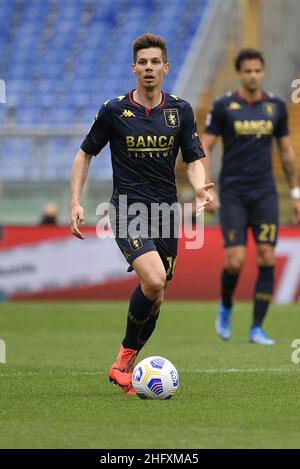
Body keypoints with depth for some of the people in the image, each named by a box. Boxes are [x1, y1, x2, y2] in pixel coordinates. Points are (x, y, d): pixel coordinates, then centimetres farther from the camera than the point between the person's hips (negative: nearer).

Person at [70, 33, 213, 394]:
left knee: (155, 297, 5)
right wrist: (75, 203, 0)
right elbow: (85, 154, 8)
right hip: (128, 209, -4)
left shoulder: (180, 111, 4)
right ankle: (126, 352, -6)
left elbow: (193, 160, 6)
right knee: (153, 280, -25)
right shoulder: (114, 110, -3)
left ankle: (125, 367, 21)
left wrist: (200, 188, -16)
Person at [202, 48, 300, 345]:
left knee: (266, 259, -6)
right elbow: (205, 148, -1)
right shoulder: (224, 106, -3)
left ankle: (257, 329, 2)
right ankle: (225, 307, 20)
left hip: (265, 194, 3)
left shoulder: (276, 106, 6)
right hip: (232, 195, -3)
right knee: (236, 261, -11)